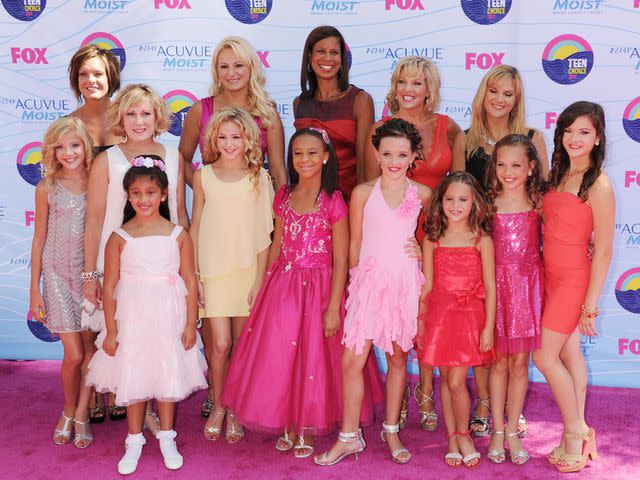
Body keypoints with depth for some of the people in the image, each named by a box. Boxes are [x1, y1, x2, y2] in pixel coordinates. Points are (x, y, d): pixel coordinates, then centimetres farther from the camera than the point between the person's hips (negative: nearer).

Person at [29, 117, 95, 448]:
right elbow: (39, 238, 4)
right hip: (59, 275, -1)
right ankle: (69, 411, 21)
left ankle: (81, 415, 19)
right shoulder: (47, 188, -1)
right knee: (74, 356, -4)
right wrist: (35, 289, 3)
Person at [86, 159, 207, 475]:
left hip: (168, 319, 0)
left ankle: (166, 438, 26)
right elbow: (110, 287, -1)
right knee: (132, 378, 7)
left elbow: (190, 282, 0)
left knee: (168, 375, 9)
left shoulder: (178, 235, -2)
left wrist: (190, 324, -3)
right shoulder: (119, 238, -3)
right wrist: (111, 330, -3)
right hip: (131, 319, 0)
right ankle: (134, 442, 23)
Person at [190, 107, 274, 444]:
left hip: (247, 270, 0)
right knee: (220, 344, -6)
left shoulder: (258, 178, 1)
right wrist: (192, 274, 2)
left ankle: (234, 411, 22)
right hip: (212, 270, 0)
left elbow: (264, 232, 0)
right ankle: (217, 406, 16)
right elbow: (195, 228, 7)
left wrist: (260, 279, -4)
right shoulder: (204, 176, 4)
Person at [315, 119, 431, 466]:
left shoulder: (423, 194, 3)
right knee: (352, 360, -4)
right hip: (369, 281, -1)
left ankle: (391, 430, 26)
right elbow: (355, 243, 7)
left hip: (406, 283, 1)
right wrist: (357, 279, 10)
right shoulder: (363, 193, 1)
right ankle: (349, 437, 10)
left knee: (398, 357, 11)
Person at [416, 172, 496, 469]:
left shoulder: (481, 240, -2)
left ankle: (463, 434, 18)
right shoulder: (432, 240, 4)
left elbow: (490, 287, -2)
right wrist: (420, 323, 4)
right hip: (439, 314, 2)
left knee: (456, 381, -5)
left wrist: (488, 327, -6)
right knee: (446, 379, 8)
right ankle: (451, 437, 22)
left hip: (470, 314, -2)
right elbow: (427, 286, 6)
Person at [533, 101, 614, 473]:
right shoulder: (559, 174, 6)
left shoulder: (599, 185, -17)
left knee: (544, 355, -2)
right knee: (569, 354, 13)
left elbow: (603, 251, -16)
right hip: (552, 275, 7)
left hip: (574, 278, -7)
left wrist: (590, 304, -15)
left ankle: (575, 432, 15)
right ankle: (579, 432, 24)